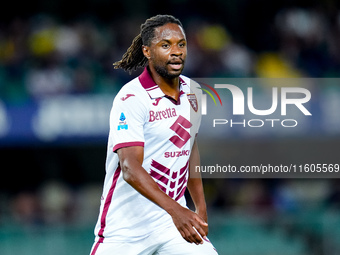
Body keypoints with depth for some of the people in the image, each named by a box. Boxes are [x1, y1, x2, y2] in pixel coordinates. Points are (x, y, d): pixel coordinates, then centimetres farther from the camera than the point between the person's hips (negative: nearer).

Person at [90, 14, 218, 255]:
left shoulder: (192, 91, 6)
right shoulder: (130, 99, -17)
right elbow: (131, 169, -27)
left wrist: (201, 209, 14)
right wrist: (175, 210, -38)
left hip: (176, 217, 6)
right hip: (125, 224, -5)